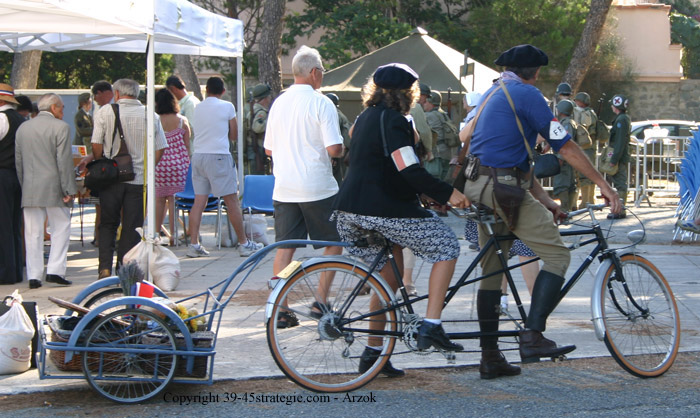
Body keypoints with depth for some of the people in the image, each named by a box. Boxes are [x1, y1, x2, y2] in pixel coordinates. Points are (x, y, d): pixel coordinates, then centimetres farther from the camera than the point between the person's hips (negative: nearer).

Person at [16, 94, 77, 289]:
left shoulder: (23, 128, 12)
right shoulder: (60, 127, -6)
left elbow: (18, 161, 13)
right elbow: (64, 161, -11)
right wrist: (69, 189, -8)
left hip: (29, 190, 5)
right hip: (53, 188, -4)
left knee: (33, 233, 5)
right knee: (60, 229, 6)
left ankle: (34, 276, 4)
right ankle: (55, 270, -3)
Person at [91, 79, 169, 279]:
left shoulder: (105, 112, -4)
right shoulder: (151, 116, 2)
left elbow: (96, 145, -5)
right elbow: (160, 149, 2)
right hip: (139, 180, 1)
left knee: (108, 224, 12)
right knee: (132, 227, 6)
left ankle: (105, 266, 1)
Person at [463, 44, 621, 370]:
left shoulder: (493, 94, 23)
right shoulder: (527, 94, -5)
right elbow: (565, 147, -8)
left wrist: (544, 201, 19)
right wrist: (603, 184, -2)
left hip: (479, 189, 10)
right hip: (503, 188, -10)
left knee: (491, 269, 13)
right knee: (557, 255, -6)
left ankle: (489, 356, 15)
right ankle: (532, 337, -16)